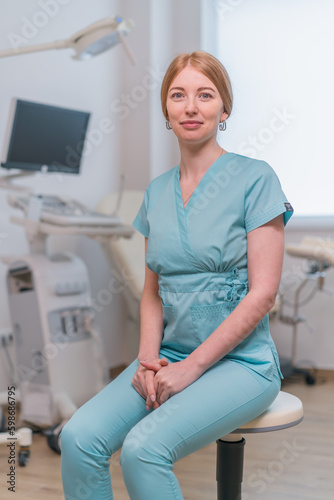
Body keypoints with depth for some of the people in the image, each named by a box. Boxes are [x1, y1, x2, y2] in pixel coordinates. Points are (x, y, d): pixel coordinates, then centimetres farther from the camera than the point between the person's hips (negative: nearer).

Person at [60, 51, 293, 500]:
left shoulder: (255, 179, -7)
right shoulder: (157, 192, 10)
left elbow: (262, 293, -12)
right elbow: (153, 291, 13)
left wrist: (190, 367, -14)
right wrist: (149, 360, -4)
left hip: (240, 361, -5)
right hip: (170, 356, 5)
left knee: (144, 448, -27)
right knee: (78, 437, -18)